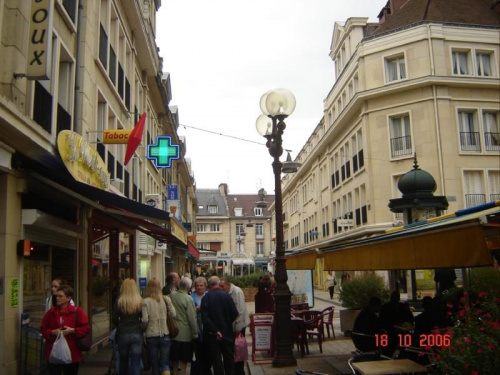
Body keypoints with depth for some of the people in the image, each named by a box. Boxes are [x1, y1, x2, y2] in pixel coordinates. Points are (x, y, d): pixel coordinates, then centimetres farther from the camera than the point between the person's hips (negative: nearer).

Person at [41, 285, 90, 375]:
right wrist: (52, 332, -12)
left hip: (72, 353, -2)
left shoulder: (77, 311, -6)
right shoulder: (51, 312, 4)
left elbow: (86, 327, -7)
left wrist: (72, 330, -19)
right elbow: (43, 329, 8)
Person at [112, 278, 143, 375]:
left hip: (123, 334, 1)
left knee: (123, 361, 18)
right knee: (136, 362, 2)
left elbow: (115, 320, -2)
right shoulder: (140, 301, -4)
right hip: (137, 334, 0)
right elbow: (144, 319, -2)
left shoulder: (119, 301, -6)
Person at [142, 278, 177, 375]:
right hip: (165, 334, 1)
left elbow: (145, 320, -12)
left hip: (151, 335, -1)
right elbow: (173, 315, -1)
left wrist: (144, 328, 8)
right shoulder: (166, 299, -3)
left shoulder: (145, 302, -9)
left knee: (154, 364, 13)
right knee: (165, 363, 5)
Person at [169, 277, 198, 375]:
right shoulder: (188, 298, -16)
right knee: (184, 360, 8)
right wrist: (195, 333, -5)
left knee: (174, 359, 16)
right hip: (185, 333, -4)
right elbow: (192, 317, -14)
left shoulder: (171, 296, -4)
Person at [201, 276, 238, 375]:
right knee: (229, 357, 16)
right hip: (227, 332, 1)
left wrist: (215, 330, -15)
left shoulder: (206, 298, -13)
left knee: (216, 359, 9)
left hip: (212, 334, -1)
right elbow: (235, 313, -10)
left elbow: (205, 317, -19)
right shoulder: (226, 296, -10)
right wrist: (227, 322, 8)